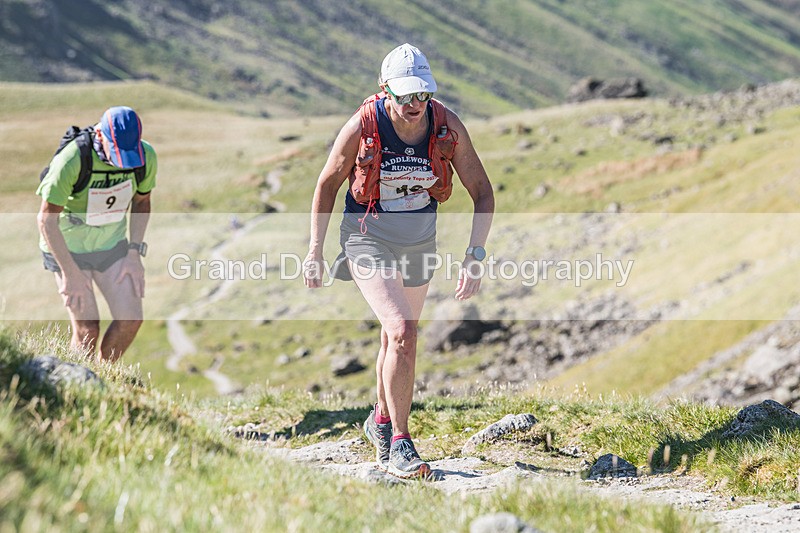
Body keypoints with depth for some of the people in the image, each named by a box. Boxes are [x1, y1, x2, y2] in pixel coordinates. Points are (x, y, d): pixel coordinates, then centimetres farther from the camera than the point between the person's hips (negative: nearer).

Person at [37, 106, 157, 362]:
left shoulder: (145, 156, -15)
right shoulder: (72, 160, -30)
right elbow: (46, 219, -20)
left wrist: (134, 254, -2)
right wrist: (70, 273, -21)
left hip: (111, 245, 4)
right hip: (68, 246, -4)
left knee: (130, 320, -4)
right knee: (87, 329, -10)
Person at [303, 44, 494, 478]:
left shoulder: (448, 128, -17)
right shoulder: (361, 127, -21)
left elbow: (482, 193, -8)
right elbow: (327, 184, -5)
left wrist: (474, 256, -17)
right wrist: (315, 250, -2)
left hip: (420, 238, 4)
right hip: (368, 236, -3)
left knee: (398, 338, 18)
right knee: (402, 333, -21)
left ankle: (381, 421, 44)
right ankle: (400, 444, -12)